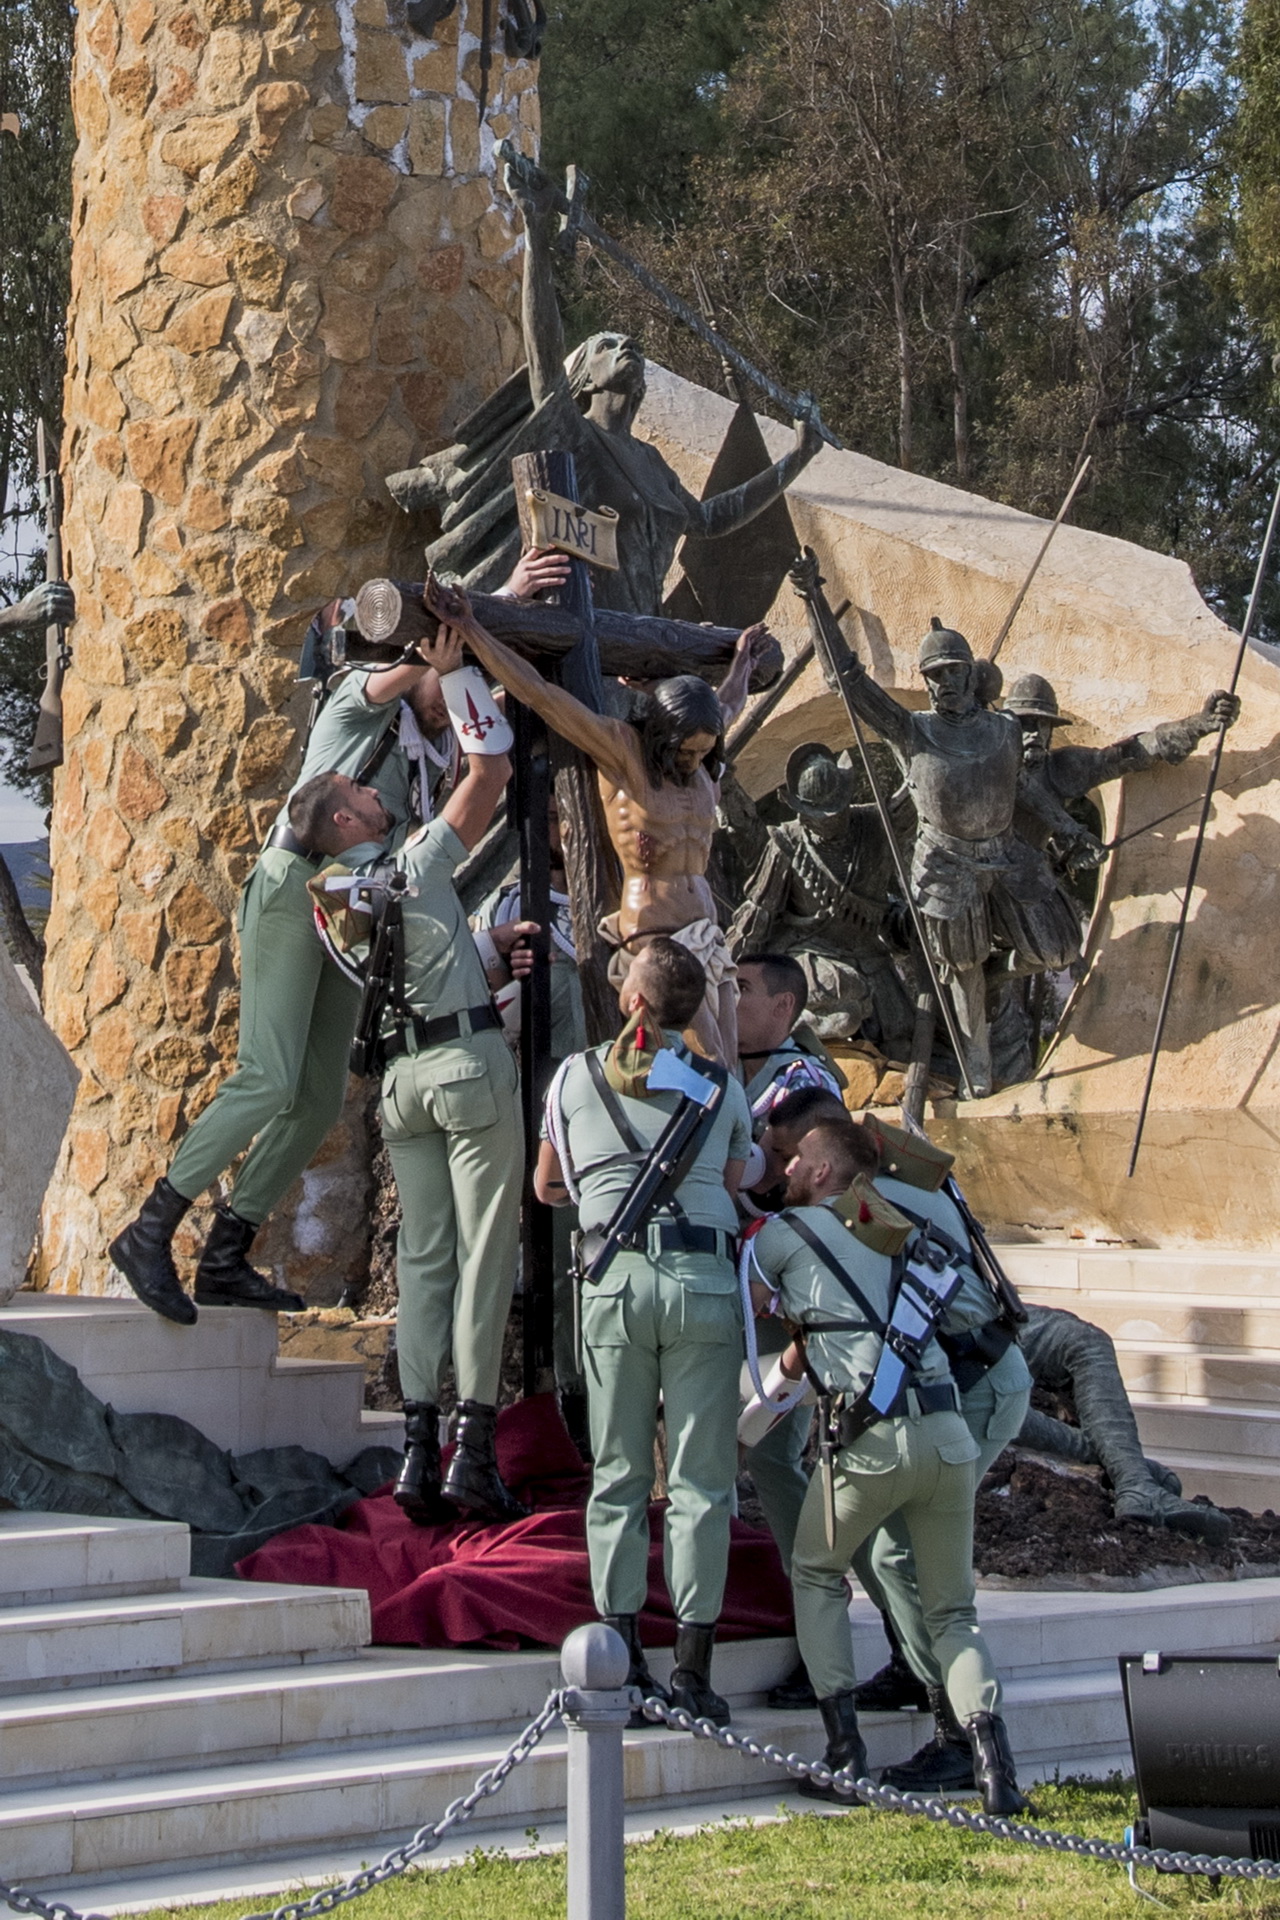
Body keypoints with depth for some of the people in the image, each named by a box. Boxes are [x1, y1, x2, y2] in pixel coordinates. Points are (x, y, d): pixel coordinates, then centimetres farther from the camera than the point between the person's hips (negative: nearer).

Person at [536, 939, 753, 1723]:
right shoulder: (723, 1088, 10)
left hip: (616, 1276, 1)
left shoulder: (578, 1076, 11)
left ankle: (625, 1664, 4)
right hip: (706, 1276, 0)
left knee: (619, 1476, 6)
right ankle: (693, 1668, -1)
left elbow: (548, 1186, 23)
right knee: (701, 1478, 1)